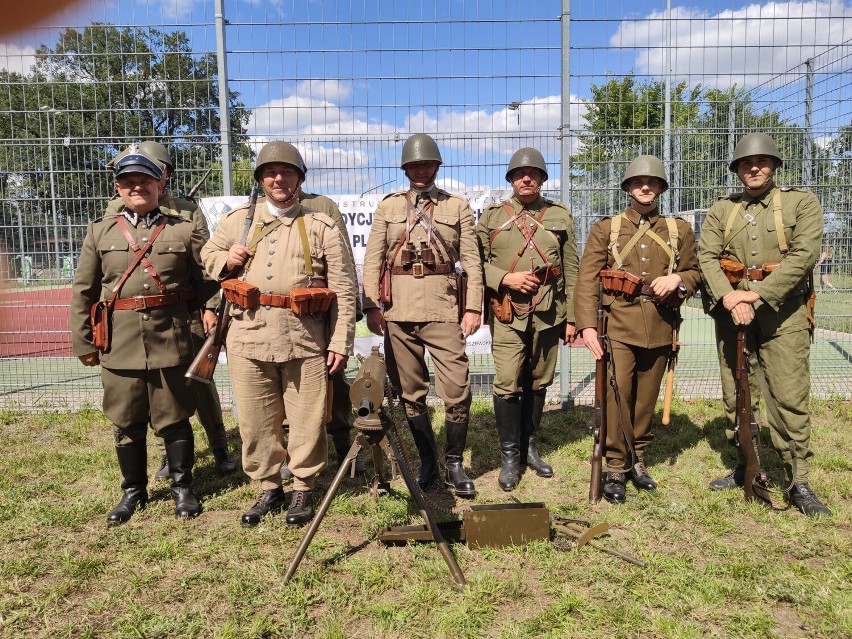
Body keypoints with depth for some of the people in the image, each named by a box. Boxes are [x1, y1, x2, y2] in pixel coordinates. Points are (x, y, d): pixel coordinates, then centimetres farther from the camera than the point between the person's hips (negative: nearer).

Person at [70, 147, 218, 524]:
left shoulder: (185, 231, 3)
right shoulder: (100, 231, 8)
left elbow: (209, 282, 7)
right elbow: (83, 291, 9)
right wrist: (83, 342, 6)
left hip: (171, 341, -2)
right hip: (119, 344, 2)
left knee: (174, 419, 8)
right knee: (126, 423, 12)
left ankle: (182, 487, 25)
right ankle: (133, 491, 29)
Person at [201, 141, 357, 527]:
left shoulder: (322, 227, 4)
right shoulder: (237, 220, 13)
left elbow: (344, 290, 1)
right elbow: (207, 253, 27)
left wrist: (341, 343, -5)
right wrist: (225, 260, 2)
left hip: (306, 341, -2)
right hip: (249, 338, 3)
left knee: (307, 421, 5)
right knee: (255, 422, 10)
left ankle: (303, 489, 24)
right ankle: (269, 489, 28)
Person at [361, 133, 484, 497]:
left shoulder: (458, 207, 10)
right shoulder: (388, 207, 12)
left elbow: (471, 261, 3)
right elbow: (373, 260, 7)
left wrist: (473, 307, -5)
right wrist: (371, 306, -2)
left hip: (443, 308, -1)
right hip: (398, 310, 2)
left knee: (457, 390, -4)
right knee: (410, 392, 8)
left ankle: (454, 465, 13)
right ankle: (427, 462, 23)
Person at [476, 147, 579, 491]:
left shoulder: (560, 216, 9)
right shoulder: (491, 216, 5)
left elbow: (571, 270, 9)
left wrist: (571, 317, 5)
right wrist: (505, 278, -14)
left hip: (548, 314, 2)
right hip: (508, 315, -2)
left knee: (538, 383, 10)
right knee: (507, 384, -6)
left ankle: (529, 447, 26)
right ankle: (510, 456, 9)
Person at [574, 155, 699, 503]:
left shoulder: (680, 230, 13)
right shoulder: (605, 228, 5)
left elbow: (695, 273, 17)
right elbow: (587, 280, -3)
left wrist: (677, 279, -8)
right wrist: (587, 325, -15)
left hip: (660, 327, 3)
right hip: (618, 325, -3)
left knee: (646, 398, 11)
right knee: (616, 395, -9)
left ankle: (638, 460, 27)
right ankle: (616, 468, 4)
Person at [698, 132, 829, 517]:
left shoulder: (801, 202, 4)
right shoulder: (720, 211, 11)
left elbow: (804, 255, -10)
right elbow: (707, 258, -1)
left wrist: (756, 294, -19)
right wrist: (730, 297, -18)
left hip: (781, 311, -3)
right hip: (731, 310, 3)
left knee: (789, 396, -5)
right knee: (733, 394, 9)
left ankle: (798, 482, 7)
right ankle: (744, 467, 24)